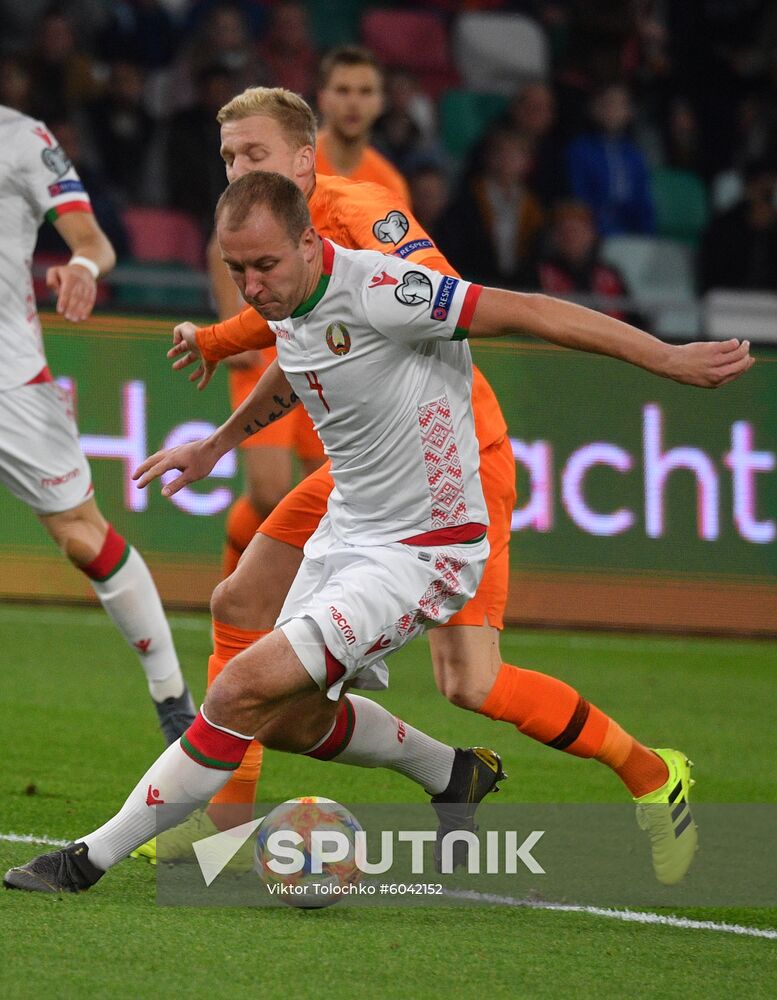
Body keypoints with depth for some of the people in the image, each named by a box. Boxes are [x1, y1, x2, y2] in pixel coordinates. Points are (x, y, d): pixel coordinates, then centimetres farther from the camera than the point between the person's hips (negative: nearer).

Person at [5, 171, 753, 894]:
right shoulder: (286, 300, -2)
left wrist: (669, 359, -23)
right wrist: (218, 444, 38)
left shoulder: (377, 291, -28)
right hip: (345, 531, 9)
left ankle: (92, 857, -10)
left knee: (246, 690, -19)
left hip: (421, 552, -9)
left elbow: (528, 312, -24)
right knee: (287, 721, 20)